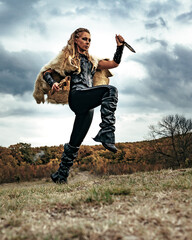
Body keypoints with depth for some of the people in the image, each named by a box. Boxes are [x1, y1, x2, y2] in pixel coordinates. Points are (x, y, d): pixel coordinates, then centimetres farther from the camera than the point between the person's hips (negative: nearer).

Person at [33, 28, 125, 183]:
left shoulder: (92, 61, 29)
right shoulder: (67, 56, 15)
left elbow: (114, 63, 28)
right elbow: (46, 71, 12)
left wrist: (120, 46, 16)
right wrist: (52, 83, -9)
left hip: (87, 104, 6)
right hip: (76, 96, -5)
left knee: (75, 143, 4)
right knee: (110, 90, -29)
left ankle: (61, 175, 13)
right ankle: (106, 133, -39)